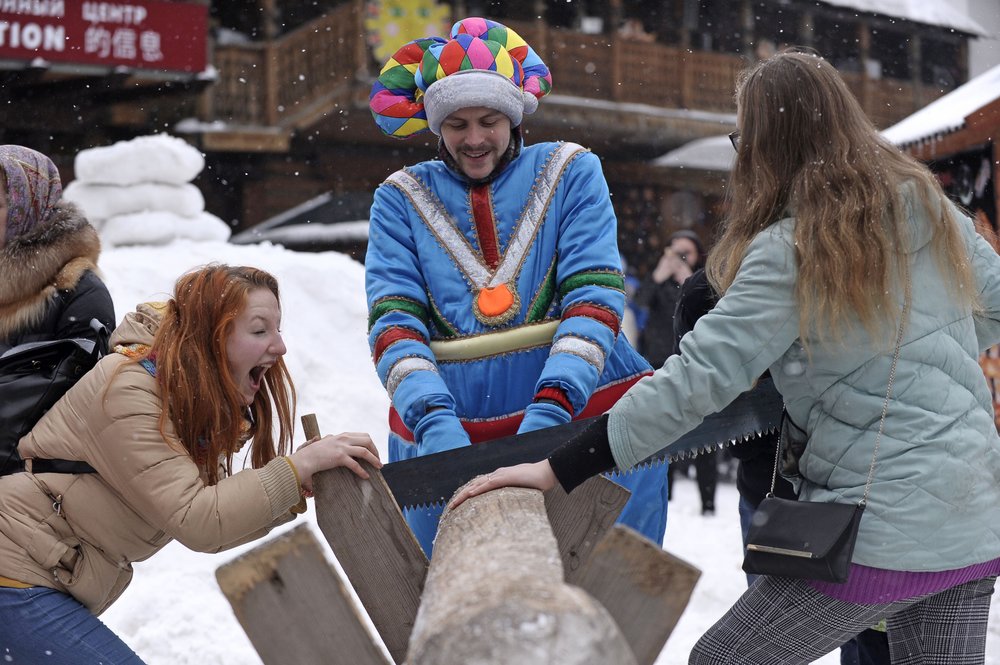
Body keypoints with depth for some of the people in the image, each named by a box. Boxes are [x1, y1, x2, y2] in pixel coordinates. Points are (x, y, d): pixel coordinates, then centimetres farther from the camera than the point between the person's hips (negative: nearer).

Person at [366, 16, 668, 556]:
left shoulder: (571, 173, 6)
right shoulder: (401, 198, 8)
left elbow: (594, 296, -5)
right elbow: (392, 321, -3)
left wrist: (552, 405, -20)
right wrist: (432, 419, -20)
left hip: (578, 407, -1)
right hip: (443, 428, 1)